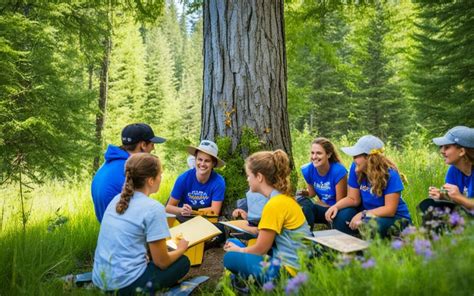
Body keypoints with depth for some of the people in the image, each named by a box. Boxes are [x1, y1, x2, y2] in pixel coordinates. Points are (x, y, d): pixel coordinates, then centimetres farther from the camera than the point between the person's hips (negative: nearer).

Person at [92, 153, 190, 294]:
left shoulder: (117, 199, 6)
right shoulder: (153, 208, -15)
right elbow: (161, 262, -9)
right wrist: (180, 249, 10)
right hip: (125, 283, -7)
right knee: (183, 262, 13)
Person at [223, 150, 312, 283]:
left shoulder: (275, 204, -20)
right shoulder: (284, 197, 7)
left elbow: (261, 249, -12)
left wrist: (239, 250, 6)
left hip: (288, 270, -9)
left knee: (231, 258, -6)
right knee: (233, 243, 11)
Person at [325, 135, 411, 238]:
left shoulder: (390, 174, -24)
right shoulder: (356, 168, -10)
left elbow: (389, 209, -24)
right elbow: (353, 199, -4)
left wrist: (363, 215, -35)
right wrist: (336, 206, -24)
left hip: (394, 217, -4)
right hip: (368, 212, 5)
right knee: (340, 217, -21)